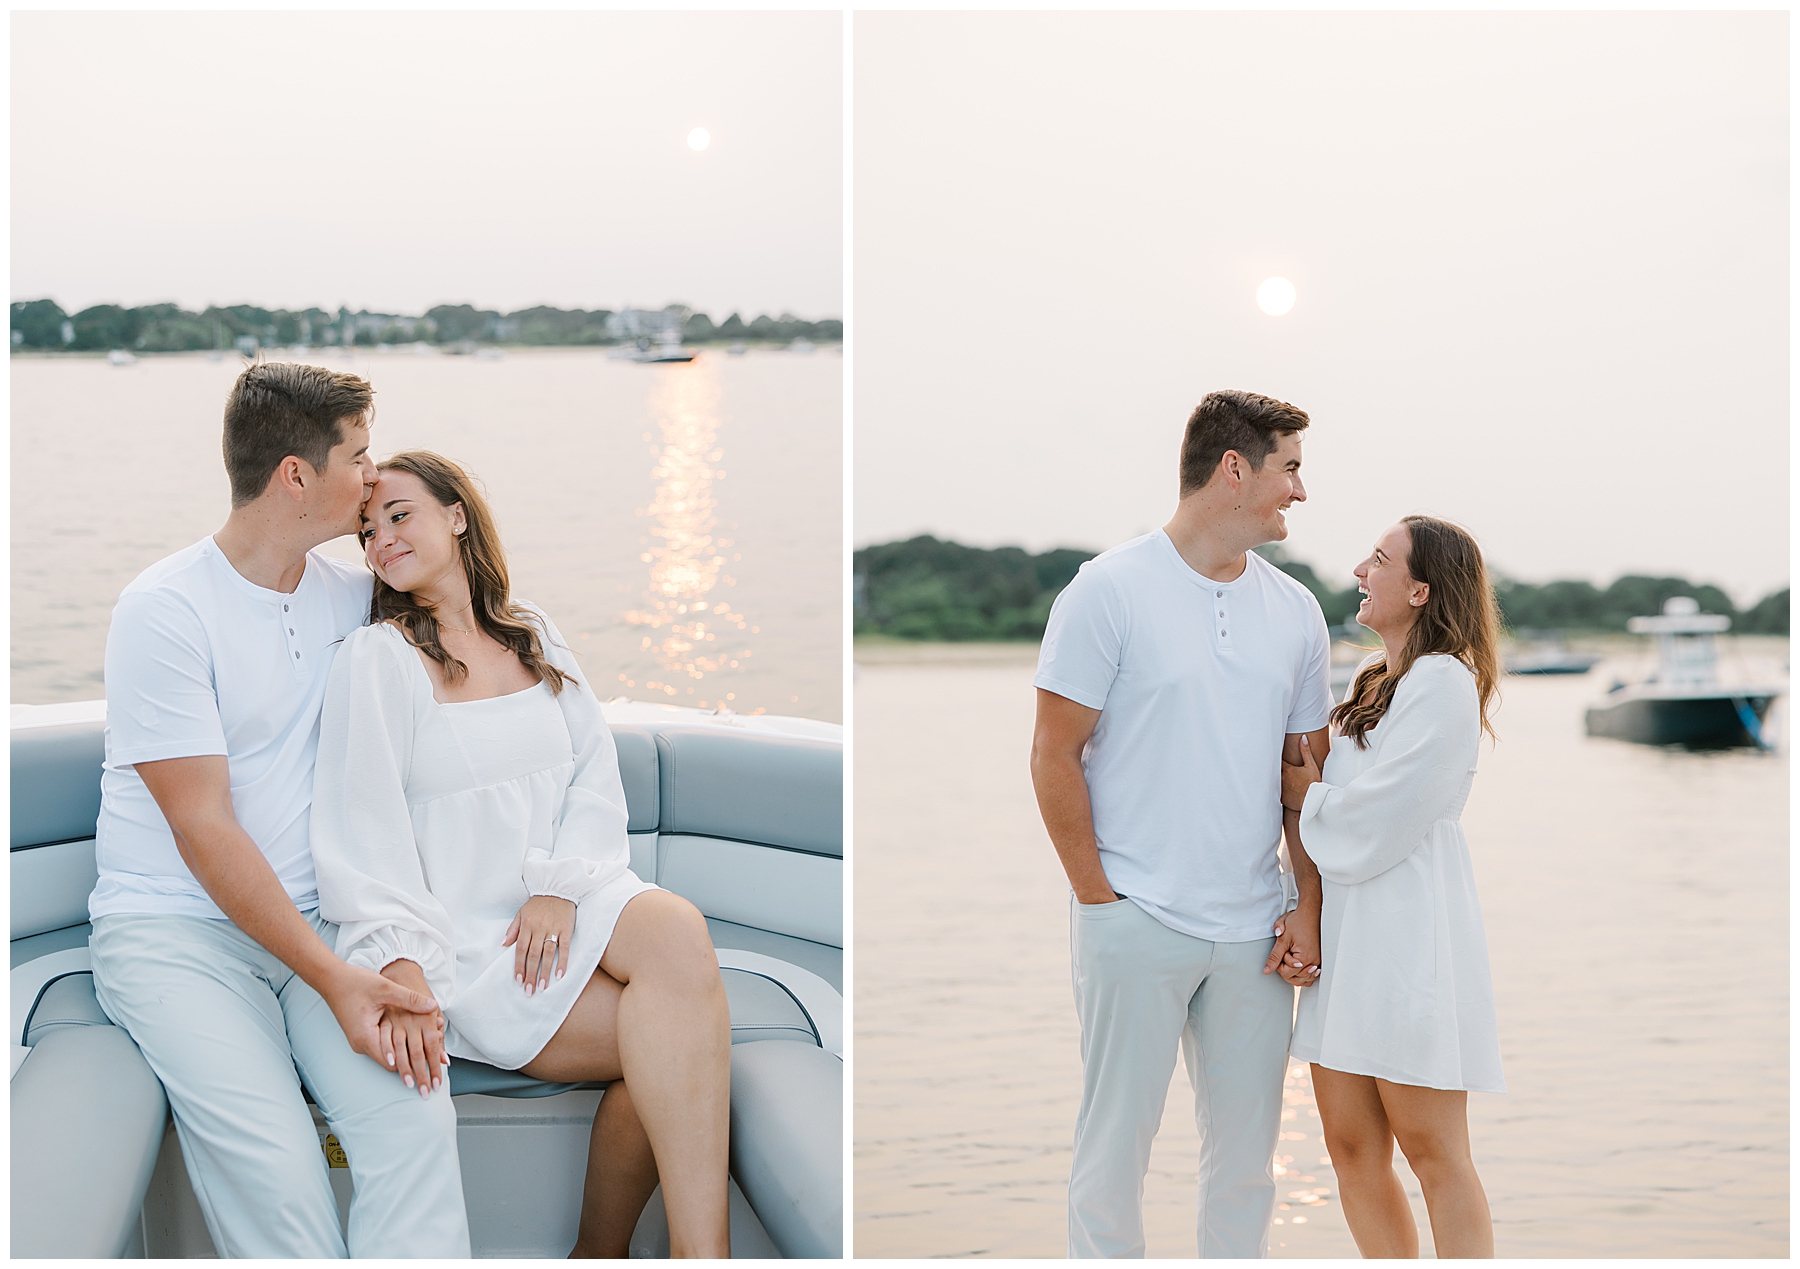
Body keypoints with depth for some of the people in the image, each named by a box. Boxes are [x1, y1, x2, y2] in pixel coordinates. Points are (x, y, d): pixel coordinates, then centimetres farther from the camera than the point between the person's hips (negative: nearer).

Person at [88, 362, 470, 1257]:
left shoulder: (351, 596, 11)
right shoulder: (164, 611, -8)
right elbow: (205, 831, -12)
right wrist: (332, 978, -20)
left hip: (314, 919, 5)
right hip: (177, 929, -4)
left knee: (416, 1121, -25)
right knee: (273, 1164, -29)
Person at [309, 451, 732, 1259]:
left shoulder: (533, 636, 16)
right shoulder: (375, 658, 1)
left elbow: (597, 771, 9)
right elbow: (364, 825, -8)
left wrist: (560, 886, -9)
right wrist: (399, 965, -22)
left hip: (562, 909, 5)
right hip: (460, 939, -4)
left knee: (677, 930, -28)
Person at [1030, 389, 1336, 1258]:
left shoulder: (1295, 609, 10)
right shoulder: (1112, 590, -5)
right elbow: (1054, 757, -5)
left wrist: (1309, 910, 4)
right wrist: (1097, 895, -7)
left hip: (1254, 933, 5)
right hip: (1136, 921, -4)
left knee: (1246, 1147, 10)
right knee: (1115, 1143, 3)